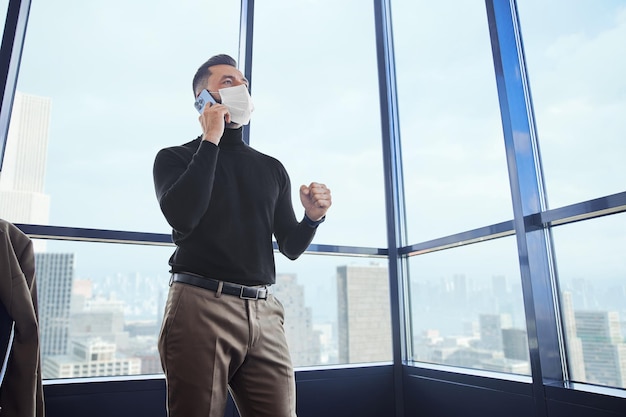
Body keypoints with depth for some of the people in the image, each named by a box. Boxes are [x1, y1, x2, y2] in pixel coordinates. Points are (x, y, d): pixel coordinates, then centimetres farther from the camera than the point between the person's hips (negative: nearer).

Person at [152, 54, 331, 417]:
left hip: (264, 313, 3)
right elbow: (182, 217, -14)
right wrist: (211, 139, -6)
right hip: (200, 305, -3)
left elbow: (291, 247, 16)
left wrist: (313, 218, -6)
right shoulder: (175, 158, 8)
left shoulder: (272, 168, 17)